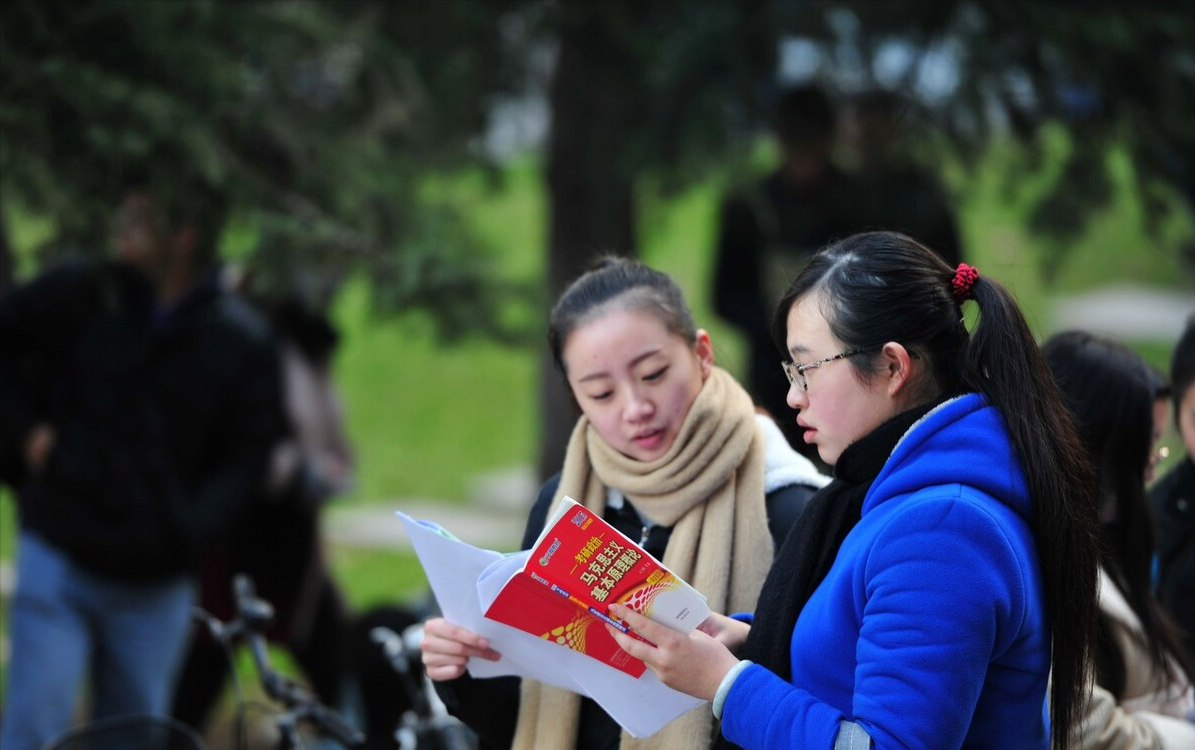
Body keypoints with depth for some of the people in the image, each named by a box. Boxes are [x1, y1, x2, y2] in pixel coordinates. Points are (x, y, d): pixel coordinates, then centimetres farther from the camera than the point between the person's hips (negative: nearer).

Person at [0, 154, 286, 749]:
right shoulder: (79, 295, -1)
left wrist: (189, 528, -10)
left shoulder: (241, 342, -2)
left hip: (155, 585, 1)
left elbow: (247, 456, 4)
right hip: (57, 561, -1)